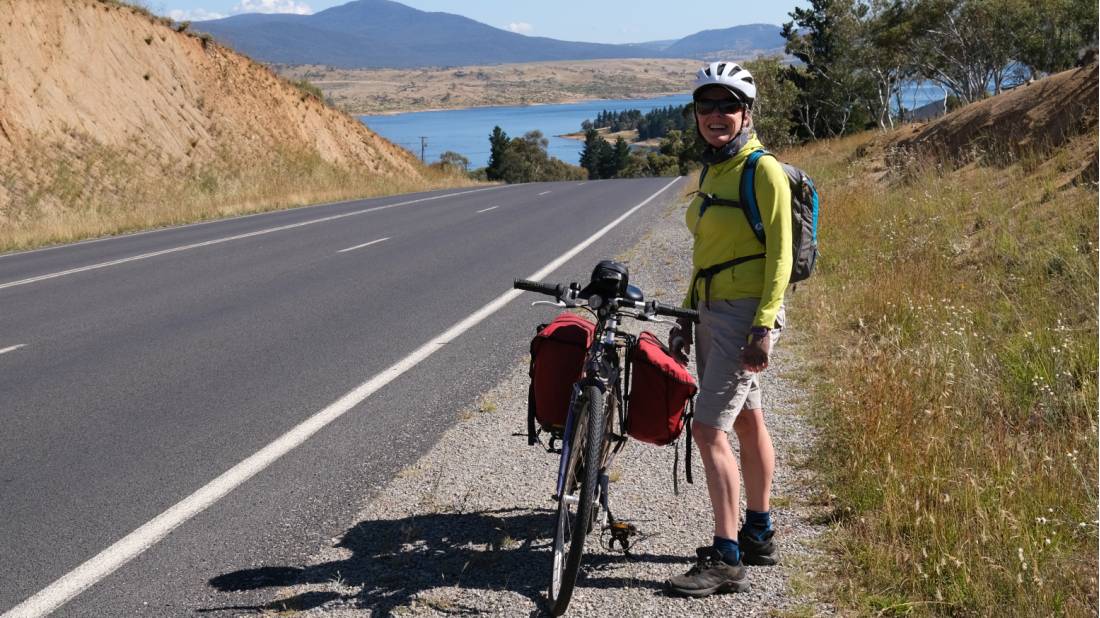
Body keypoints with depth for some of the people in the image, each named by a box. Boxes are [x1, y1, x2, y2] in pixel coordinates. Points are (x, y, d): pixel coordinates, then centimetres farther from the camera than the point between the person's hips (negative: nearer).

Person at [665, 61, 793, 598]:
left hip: (746, 314, -9)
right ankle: (758, 536, 28)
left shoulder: (762, 170, -13)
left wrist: (764, 327, -22)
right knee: (747, 421, 17)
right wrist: (687, 318, 17)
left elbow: (779, 255, -16)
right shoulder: (711, 171, 13)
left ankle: (727, 560, -10)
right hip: (713, 312, 9)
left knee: (709, 428, -14)